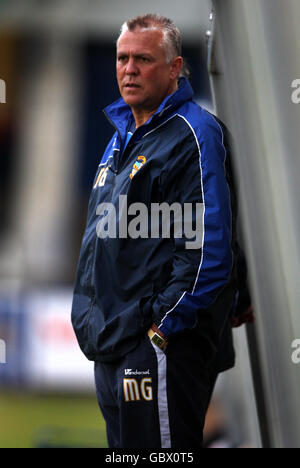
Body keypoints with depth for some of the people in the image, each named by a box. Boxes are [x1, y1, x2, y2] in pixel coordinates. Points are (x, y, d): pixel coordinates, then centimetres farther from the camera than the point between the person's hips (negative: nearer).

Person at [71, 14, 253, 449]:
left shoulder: (194, 134, -11)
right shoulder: (121, 138, 18)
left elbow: (208, 245, -20)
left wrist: (165, 324, -20)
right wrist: (97, 323, 19)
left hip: (161, 348, -9)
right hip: (113, 347, 9)